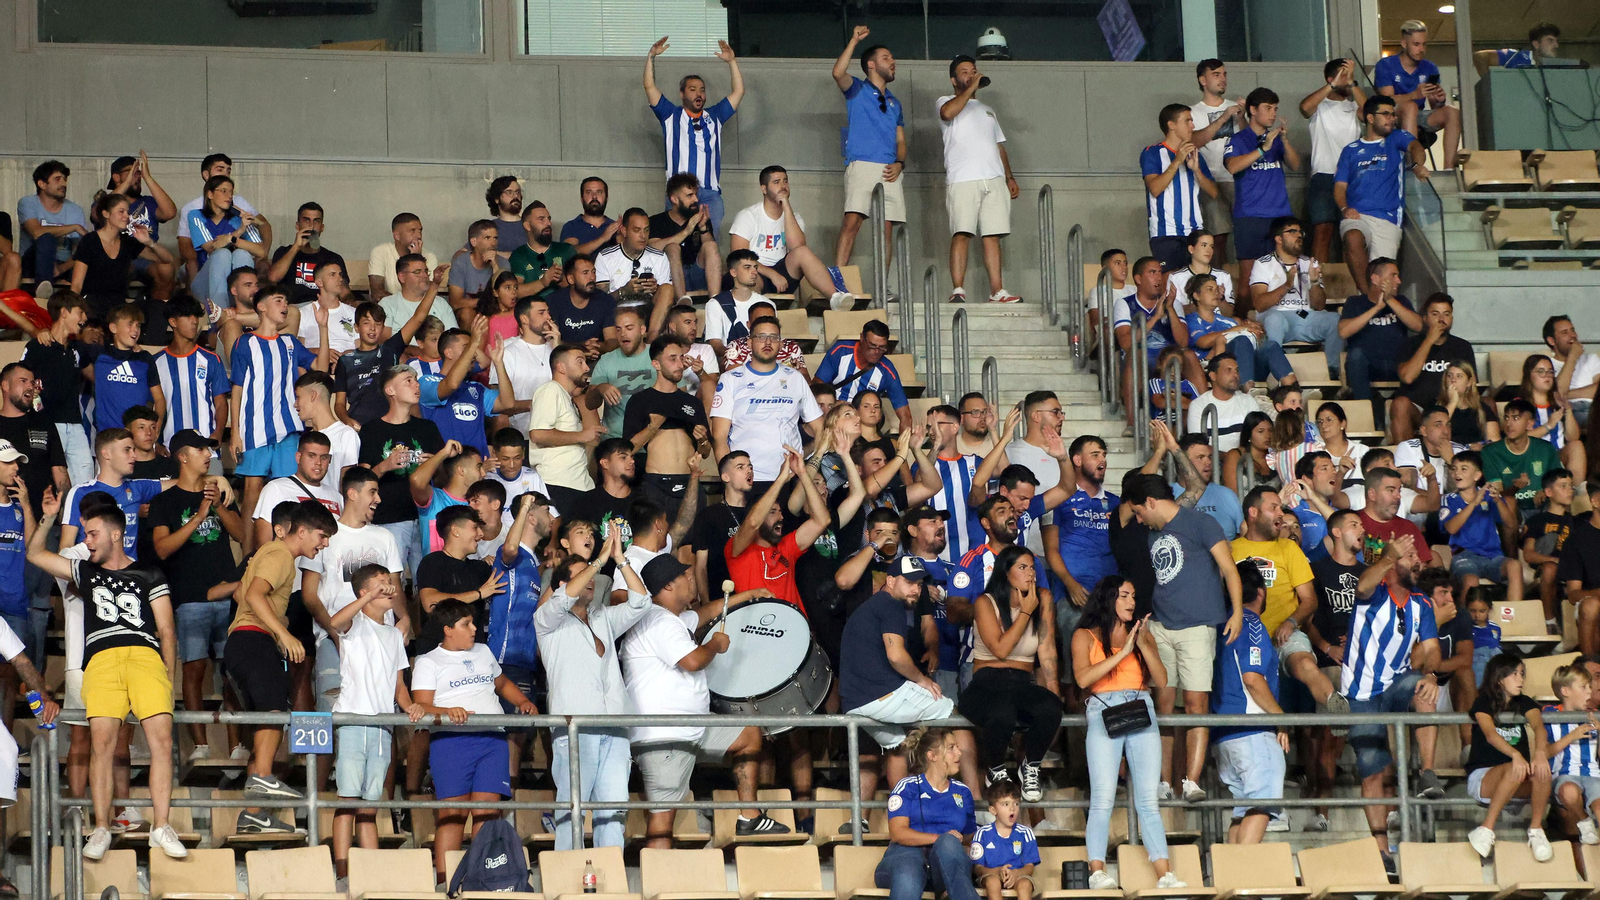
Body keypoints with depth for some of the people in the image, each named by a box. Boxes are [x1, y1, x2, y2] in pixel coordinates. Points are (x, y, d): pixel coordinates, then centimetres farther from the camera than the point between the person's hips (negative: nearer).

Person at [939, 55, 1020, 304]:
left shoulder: (986, 110, 30)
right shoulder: (946, 102, 10)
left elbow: (999, 145, 28)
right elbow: (948, 113, -16)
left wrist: (1009, 177, 17)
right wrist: (971, 88, -9)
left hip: (994, 180, 5)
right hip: (962, 179, -5)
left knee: (992, 236, 0)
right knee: (961, 234, -13)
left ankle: (997, 291, -2)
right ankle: (957, 290, -17)